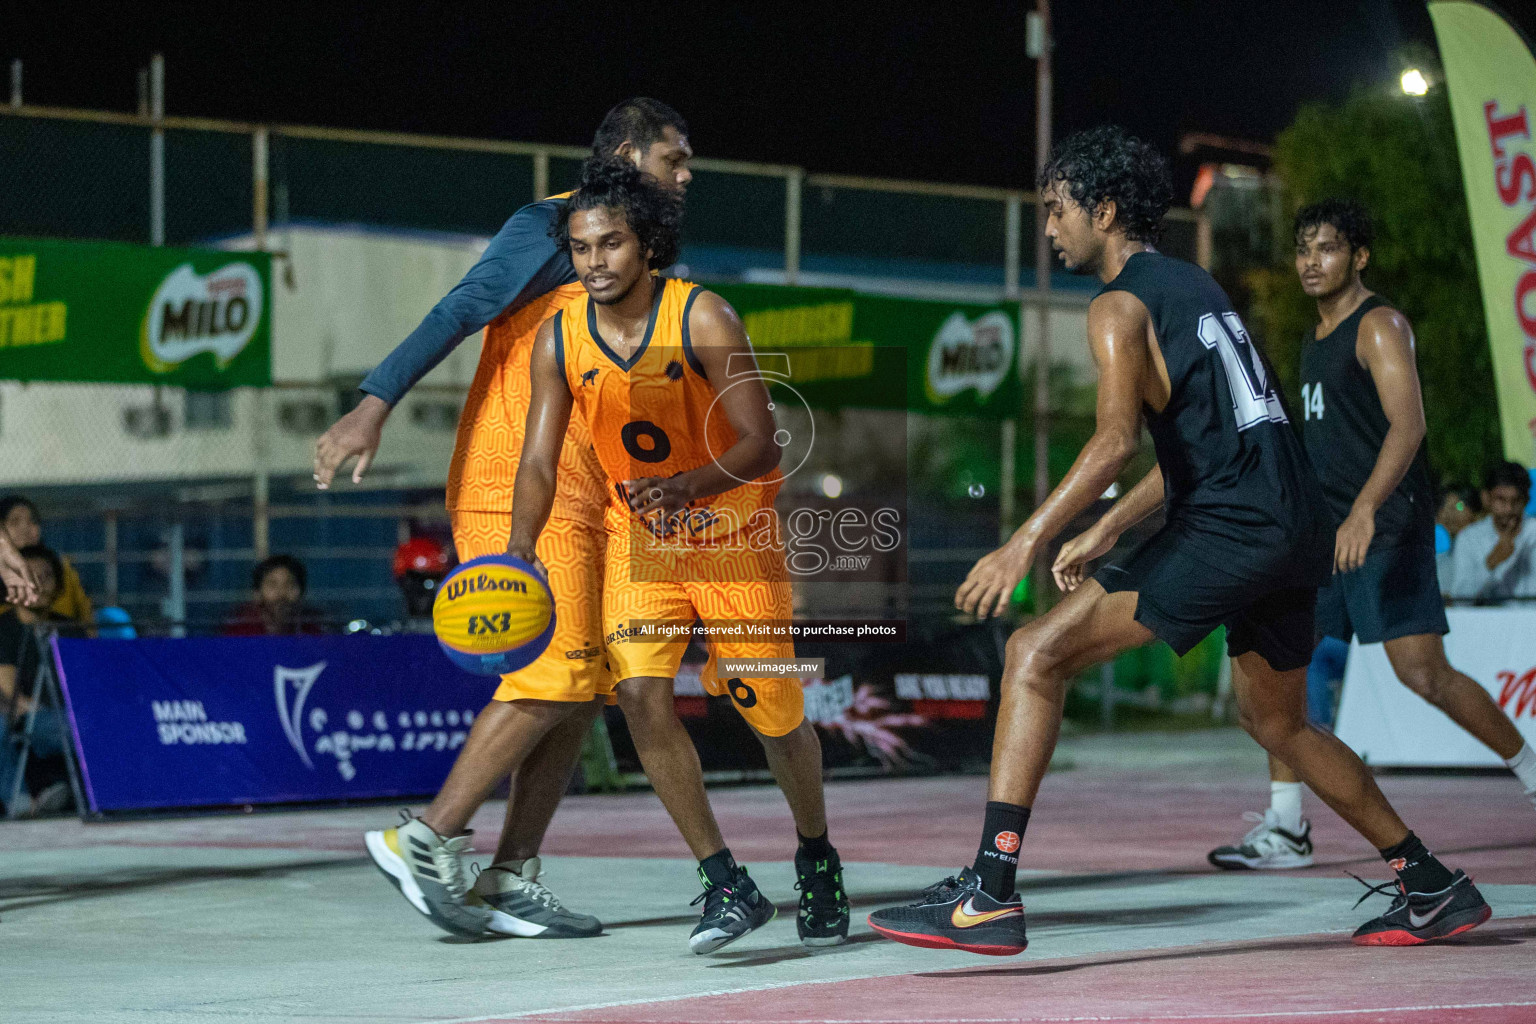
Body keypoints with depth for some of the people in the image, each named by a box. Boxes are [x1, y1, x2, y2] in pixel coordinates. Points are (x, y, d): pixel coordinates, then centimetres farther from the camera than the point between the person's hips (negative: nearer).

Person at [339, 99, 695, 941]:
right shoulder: (549, 228, -6)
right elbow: (461, 310, -16)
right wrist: (374, 404, -25)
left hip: (577, 500, 9)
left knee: (585, 685, 4)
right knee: (558, 671, -16)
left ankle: (512, 880, 5)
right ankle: (424, 843, -11)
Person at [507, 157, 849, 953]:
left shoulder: (703, 319, -20)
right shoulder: (558, 341, -8)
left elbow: (761, 445, -23)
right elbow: (540, 458, -9)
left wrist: (687, 485, -41)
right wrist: (519, 548, -27)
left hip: (733, 529, -3)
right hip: (639, 536, 3)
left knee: (772, 710, 3)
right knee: (639, 693, -18)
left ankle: (817, 860, 32)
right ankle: (727, 885, -9)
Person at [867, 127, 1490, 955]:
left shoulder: (1120, 306, -5)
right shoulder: (1193, 286, 22)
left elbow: (1115, 439, -21)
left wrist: (1027, 542, -25)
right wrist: (1102, 535, 26)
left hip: (1230, 529, -9)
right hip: (1293, 525, 9)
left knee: (1038, 653, -11)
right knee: (1275, 722, 27)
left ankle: (990, 894, -20)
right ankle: (1435, 889, 32)